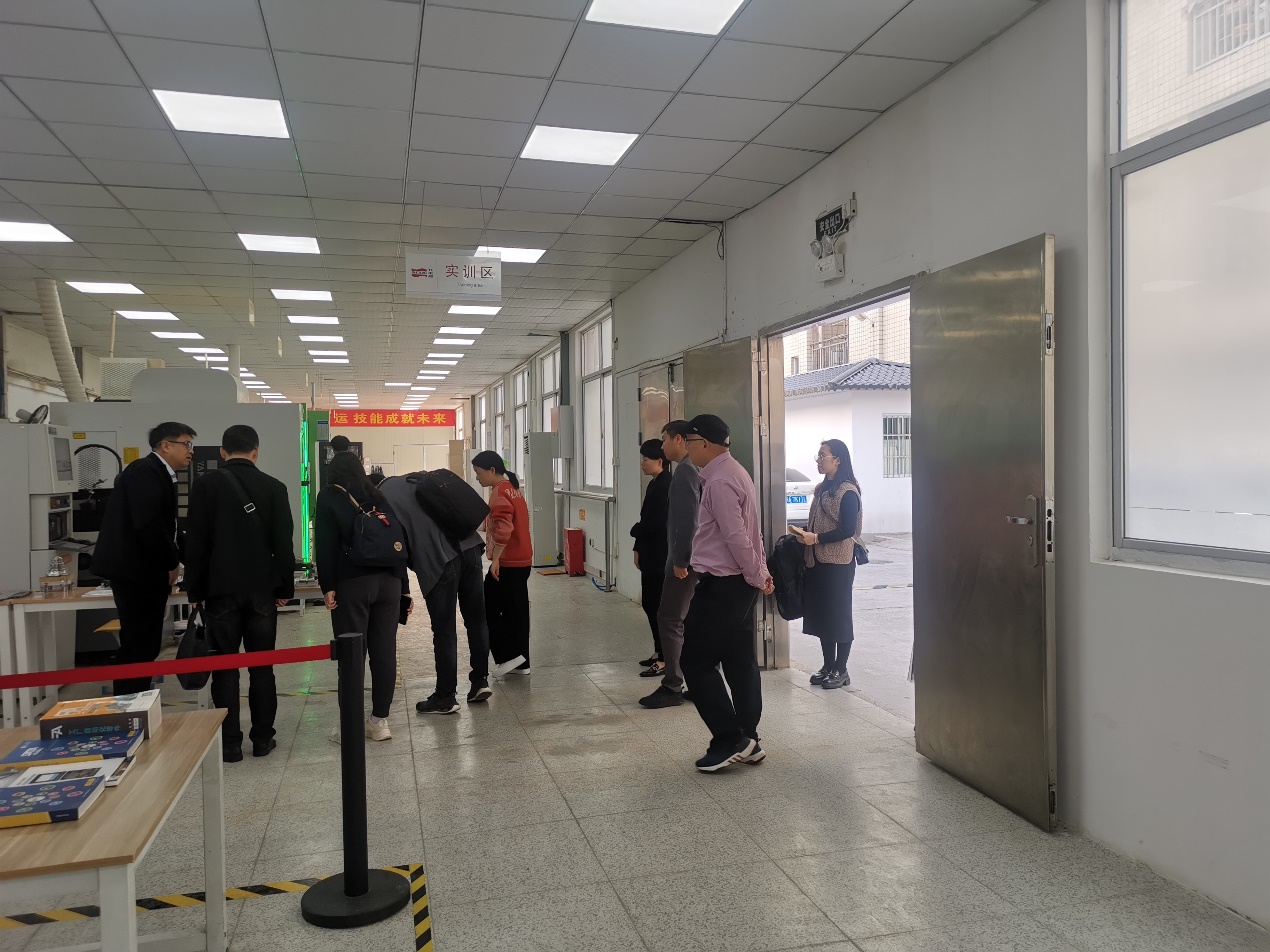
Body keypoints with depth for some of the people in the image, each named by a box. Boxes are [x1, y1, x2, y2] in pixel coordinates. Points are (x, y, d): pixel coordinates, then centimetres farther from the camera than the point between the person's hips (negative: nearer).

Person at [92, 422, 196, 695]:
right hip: (135, 570, -10)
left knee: (145, 645, 13)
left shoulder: (159, 475, 16)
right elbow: (147, 523, -25)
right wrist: (172, 563, -14)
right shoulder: (145, 471, -15)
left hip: (145, 570, 10)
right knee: (138, 646, -6)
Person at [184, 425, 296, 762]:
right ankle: (262, 738, 13)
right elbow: (284, 543, -2)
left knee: (225, 667, 6)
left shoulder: (206, 484, -4)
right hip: (262, 590, 1)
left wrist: (195, 590, 3)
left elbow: (195, 541, -4)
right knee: (261, 666, 9)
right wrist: (285, 588, 5)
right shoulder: (274, 487, -2)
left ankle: (229, 743, 7)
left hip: (221, 589, -1)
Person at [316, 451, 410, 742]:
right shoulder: (379, 497, 16)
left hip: (352, 583, -4)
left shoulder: (329, 497, 4)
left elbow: (326, 544, -7)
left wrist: (328, 585, -8)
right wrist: (404, 587, 13)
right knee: (384, 650, 6)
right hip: (389, 581, 4)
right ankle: (380, 720, 11)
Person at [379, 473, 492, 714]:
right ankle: (480, 681, 24)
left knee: (444, 631, 4)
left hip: (437, 561, -6)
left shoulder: (382, 499, 4)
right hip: (469, 548, 6)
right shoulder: (417, 479, 21)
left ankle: (445, 697, 13)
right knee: (476, 620, 16)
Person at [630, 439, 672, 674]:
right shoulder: (655, 484, 13)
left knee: (658, 605, -4)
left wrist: (634, 531, -4)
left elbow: (656, 523, -22)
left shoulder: (665, 486, -17)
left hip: (661, 556, -10)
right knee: (649, 602, 15)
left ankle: (665, 659, 3)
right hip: (651, 555, 10)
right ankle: (659, 652, 26)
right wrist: (638, 549, 13)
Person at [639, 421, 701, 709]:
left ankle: (672, 688, -2)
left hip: (685, 559, -10)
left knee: (669, 619, -5)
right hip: (694, 557, 10)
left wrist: (680, 559, -20)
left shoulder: (685, 471, -14)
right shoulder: (696, 469, 16)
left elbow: (687, 519, -22)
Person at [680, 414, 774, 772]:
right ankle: (747, 741, 21)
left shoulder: (720, 481, -19)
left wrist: (756, 578, -11)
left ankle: (730, 739, 2)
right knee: (740, 661, 13)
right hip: (740, 582, 10)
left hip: (721, 585, -10)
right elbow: (748, 532, 17)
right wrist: (759, 571, 14)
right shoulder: (733, 472, 15)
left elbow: (736, 536, -22)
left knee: (697, 662, -2)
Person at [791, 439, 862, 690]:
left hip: (838, 562, -8)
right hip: (817, 560, 8)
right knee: (820, 614, 12)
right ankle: (828, 666, 22)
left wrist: (816, 538, -20)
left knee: (839, 615, 1)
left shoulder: (847, 491, -12)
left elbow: (848, 529, -17)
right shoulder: (822, 489, 14)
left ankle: (841, 670, 10)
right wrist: (805, 535, 4)